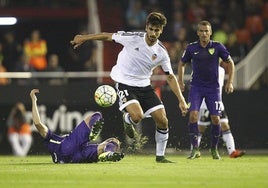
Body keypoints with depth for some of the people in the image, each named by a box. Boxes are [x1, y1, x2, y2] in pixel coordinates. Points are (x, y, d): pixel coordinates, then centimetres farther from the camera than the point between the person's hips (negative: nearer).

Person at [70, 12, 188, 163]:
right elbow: (108, 36, -4)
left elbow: (170, 77, 3)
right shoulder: (132, 38, -16)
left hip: (144, 85, 4)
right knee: (137, 116, -29)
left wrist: (181, 100, -2)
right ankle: (127, 120, 11)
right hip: (125, 83, -4)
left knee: (163, 120, -5)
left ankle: (160, 156, 15)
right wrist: (83, 38, 3)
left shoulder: (161, 52, -6)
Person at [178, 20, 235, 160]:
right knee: (193, 115, -17)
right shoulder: (191, 48, -1)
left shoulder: (217, 47, -4)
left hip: (213, 87, 0)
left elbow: (230, 63, 7)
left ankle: (214, 149, 17)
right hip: (196, 87, 0)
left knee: (215, 119, -3)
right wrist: (180, 82, 9)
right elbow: (182, 63, 15)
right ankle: (195, 149, -10)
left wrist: (230, 82, 1)